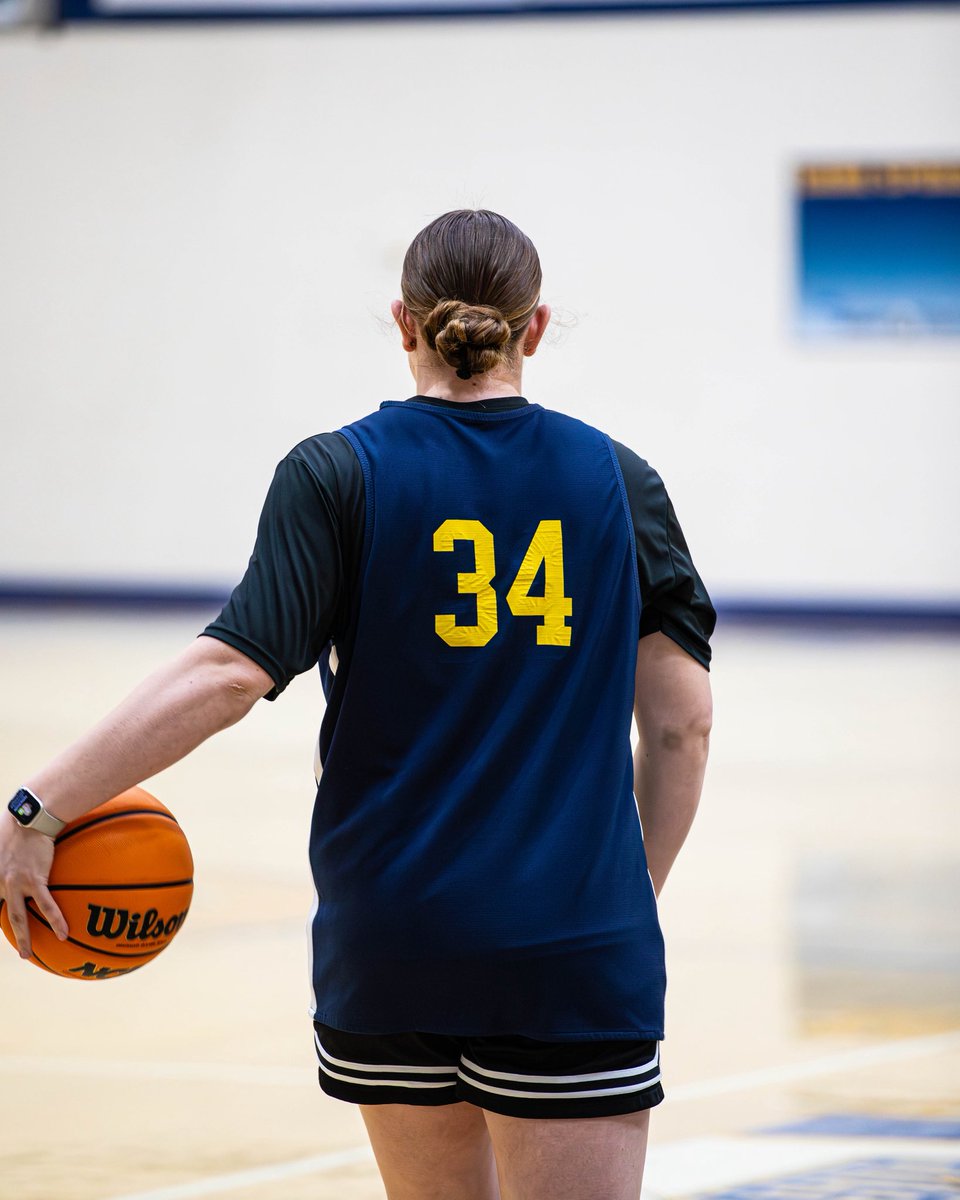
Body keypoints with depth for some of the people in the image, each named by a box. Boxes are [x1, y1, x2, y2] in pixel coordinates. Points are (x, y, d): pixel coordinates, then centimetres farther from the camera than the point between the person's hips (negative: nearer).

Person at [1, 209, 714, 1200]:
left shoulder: (339, 477, -1)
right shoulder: (616, 479, 4)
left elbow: (233, 673, -13)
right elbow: (682, 720, 2)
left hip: (389, 939, 1)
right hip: (575, 951, 0)